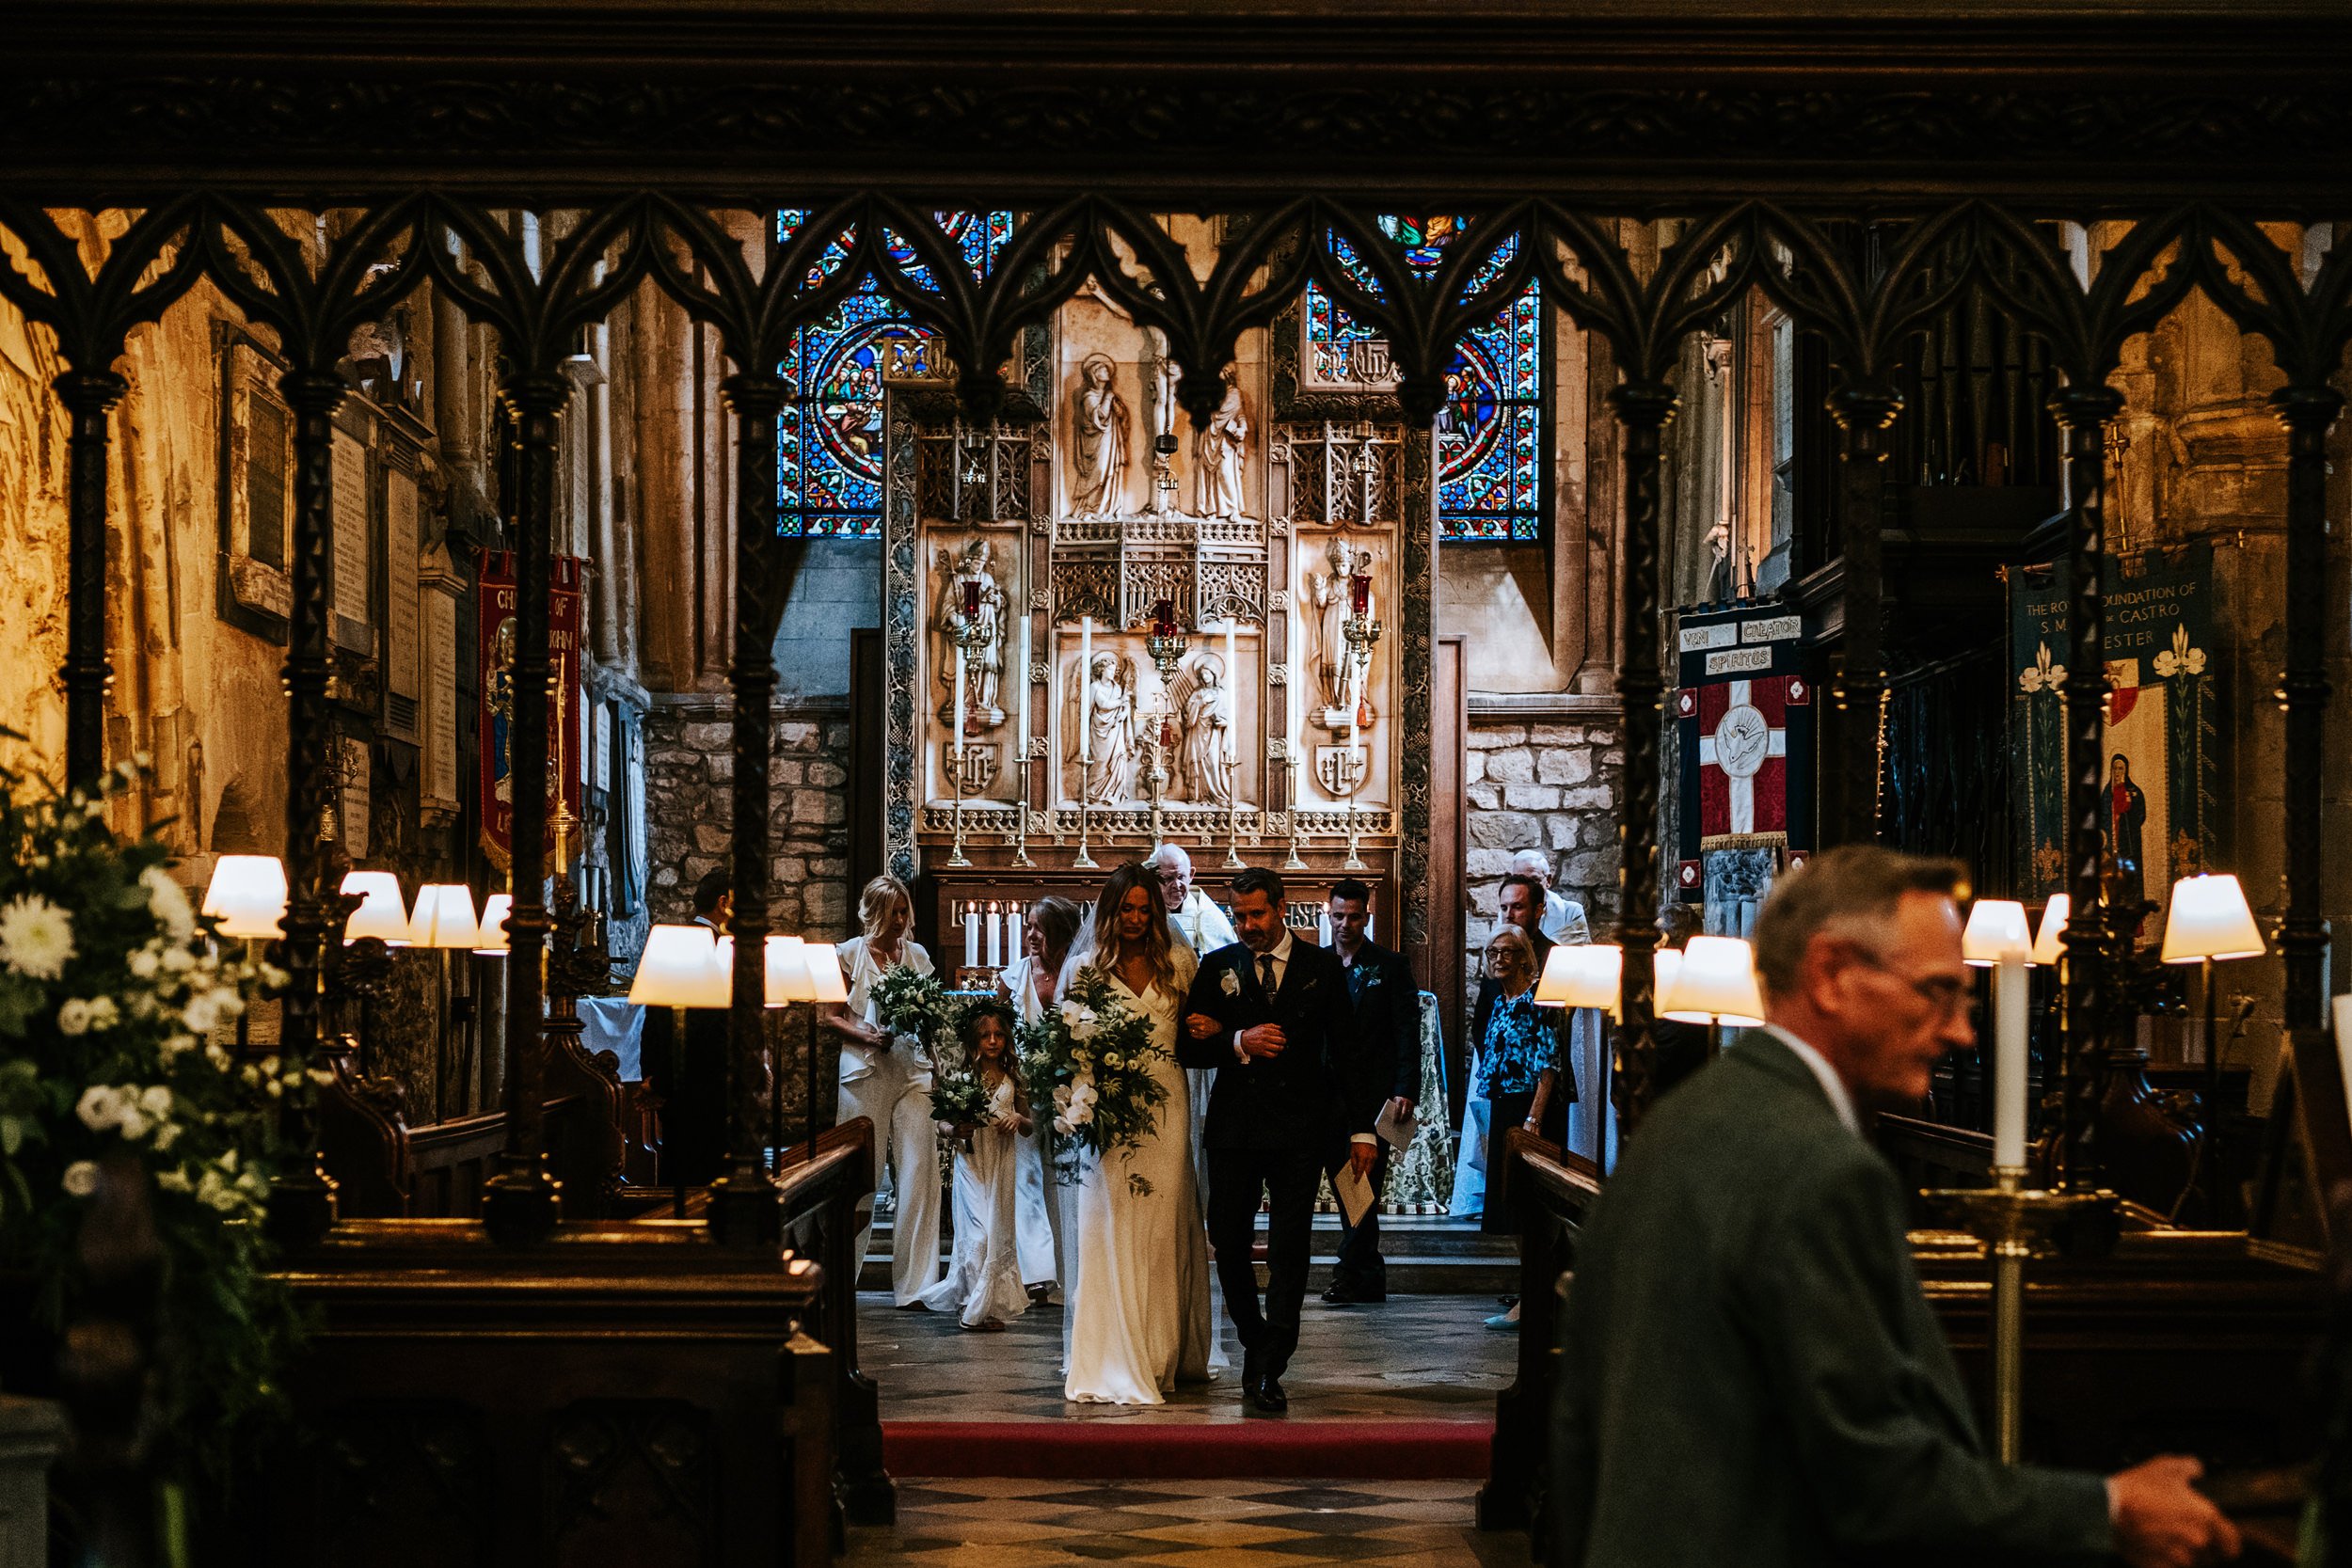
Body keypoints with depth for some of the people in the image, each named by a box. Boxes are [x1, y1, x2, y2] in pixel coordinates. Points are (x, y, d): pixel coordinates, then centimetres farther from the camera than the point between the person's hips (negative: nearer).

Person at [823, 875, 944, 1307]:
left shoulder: (918, 955, 13)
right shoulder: (849, 955, 5)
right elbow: (832, 1016, 3)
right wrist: (866, 1036, -13)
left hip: (913, 1072, 2)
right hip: (865, 1071, -2)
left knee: (919, 1168, -7)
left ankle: (915, 1283, -5)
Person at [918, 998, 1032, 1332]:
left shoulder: (1013, 1078, 8)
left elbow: (1029, 1127, 13)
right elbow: (942, 1122, -1)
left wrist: (1019, 1120, -8)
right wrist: (956, 1130, -21)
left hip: (1003, 1163, 3)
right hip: (973, 1162, -3)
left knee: (1000, 1230, 4)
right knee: (979, 1232, -10)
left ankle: (989, 1306, 12)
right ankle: (972, 1306, 1)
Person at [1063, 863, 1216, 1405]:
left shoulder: (1179, 962, 9)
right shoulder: (1087, 966, 4)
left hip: (1165, 1104, 2)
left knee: (1162, 1228, 3)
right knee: (1110, 1227, -4)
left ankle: (1160, 1355, 11)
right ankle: (1112, 1359, 0)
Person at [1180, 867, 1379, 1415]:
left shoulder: (1322, 967, 6)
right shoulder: (1216, 967, 7)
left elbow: (1346, 1049, 7)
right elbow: (1189, 1047, 4)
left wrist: (1362, 1128, 3)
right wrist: (1239, 1043, -15)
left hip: (1299, 1128, -1)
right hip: (1234, 1126, 1)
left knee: (1289, 1252, -3)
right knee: (1228, 1245, 4)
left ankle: (1269, 1371, 0)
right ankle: (1255, 1343, 27)